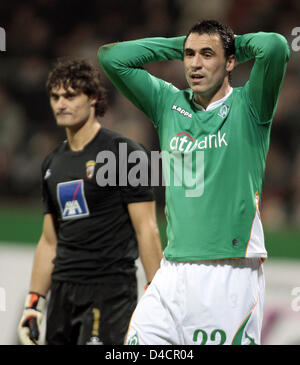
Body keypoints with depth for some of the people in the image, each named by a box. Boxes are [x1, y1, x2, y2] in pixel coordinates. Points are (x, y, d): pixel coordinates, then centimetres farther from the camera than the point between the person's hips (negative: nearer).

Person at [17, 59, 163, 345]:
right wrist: (34, 303, 15)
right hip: (63, 294, 7)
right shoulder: (53, 163, 16)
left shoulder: (124, 154, -5)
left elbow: (146, 230, -8)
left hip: (111, 289, -7)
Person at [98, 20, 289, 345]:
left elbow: (276, 46, -15)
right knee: (138, 342, -6)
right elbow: (110, 57, 11)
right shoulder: (168, 104, 15)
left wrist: (237, 44, 6)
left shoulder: (247, 107, 2)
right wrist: (180, 45, 14)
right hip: (174, 273, 4)